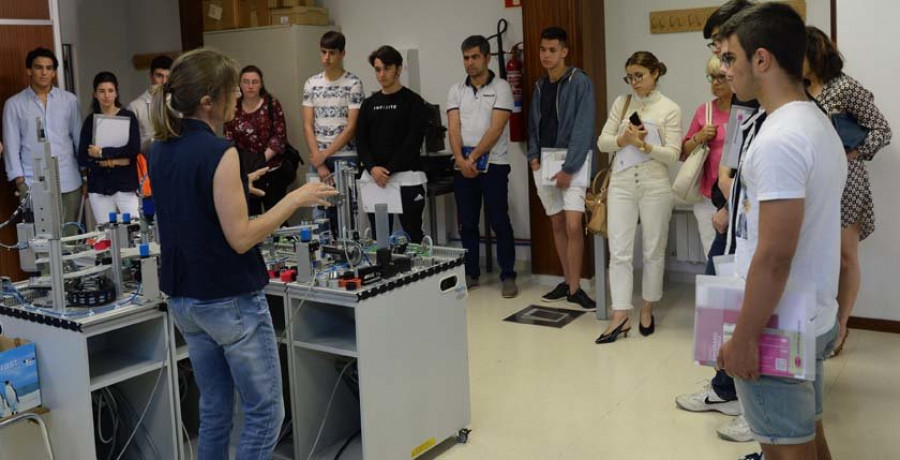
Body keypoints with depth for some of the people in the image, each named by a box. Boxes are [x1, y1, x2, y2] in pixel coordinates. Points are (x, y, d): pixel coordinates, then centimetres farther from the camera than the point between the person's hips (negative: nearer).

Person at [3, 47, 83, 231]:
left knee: (69, 234, 6)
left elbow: (79, 137, 10)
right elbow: (12, 146, 3)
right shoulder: (14, 104, 4)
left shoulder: (69, 100, 7)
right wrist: (19, 181, -4)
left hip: (69, 182, 1)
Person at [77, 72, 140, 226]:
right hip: (98, 186, 2)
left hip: (125, 184, -2)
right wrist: (112, 161, -11)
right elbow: (82, 158, 2)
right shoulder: (90, 121, 9)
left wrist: (102, 153, -11)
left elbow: (134, 149, -10)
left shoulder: (127, 117, 3)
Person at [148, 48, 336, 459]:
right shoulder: (219, 152, -20)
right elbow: (240, 238, -20)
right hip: (231, 300, -8)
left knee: (213, 412, 17)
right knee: (265, 412, 5)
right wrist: (295, 199, -12)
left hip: (183, 298, 8)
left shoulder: (160, 150, 5)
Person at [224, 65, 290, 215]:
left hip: (272, 171, -2)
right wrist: (240, 160, -9)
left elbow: (280, 136, -5)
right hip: (245, 174, 2)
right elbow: (229, 140, 7)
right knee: (250, 216, 6)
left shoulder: (271, 104, 0)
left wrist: (263, 158, -15)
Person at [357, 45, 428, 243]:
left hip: (407, 179, -4)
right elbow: (361, 140, 8)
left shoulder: (413, 101, -1)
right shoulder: (369, 103, 13)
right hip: (373, 179, 5)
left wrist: (389, 170, -16)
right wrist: (373, 168, -10)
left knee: (412, 236, -2)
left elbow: (413, 142, -10)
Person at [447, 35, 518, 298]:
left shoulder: (501, 88, -2)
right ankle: (471, 274, 20)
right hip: (462, 166, 4)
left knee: (499, 222, -2)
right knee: (467, 223, 9)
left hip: (493, 164, -4)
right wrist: (460, 159, -13)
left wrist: (474, 157, -14)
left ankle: (508, 276, 5)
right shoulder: (456, 91, 11)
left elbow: (496, 129, -10)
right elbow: (454, 128, 1)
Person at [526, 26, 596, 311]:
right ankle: (567, 281, 21)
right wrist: (533, 156, 0)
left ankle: (575, 288, -3)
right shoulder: (540, 86, 11)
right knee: (557, 224, 10)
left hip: (573, 161, -6)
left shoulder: (580, 82, -9)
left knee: (574, 225, -12)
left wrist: (568, 168, -18)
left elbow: (583, 128, -14)